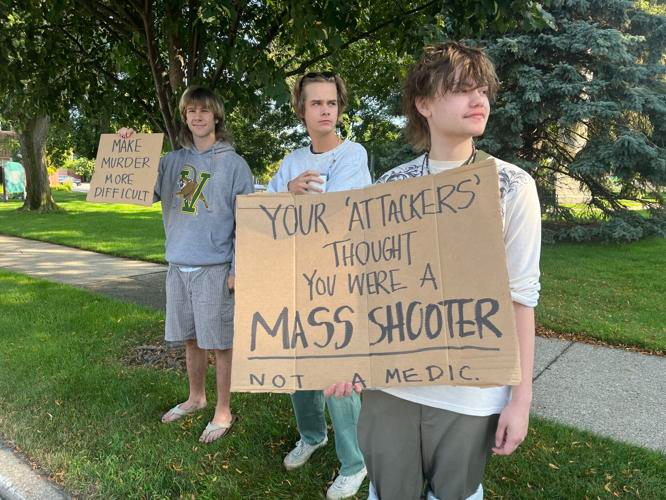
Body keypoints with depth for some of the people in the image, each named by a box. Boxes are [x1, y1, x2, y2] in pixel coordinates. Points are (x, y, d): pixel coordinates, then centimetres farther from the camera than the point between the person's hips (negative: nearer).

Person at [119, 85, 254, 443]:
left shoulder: (234, 164, -4)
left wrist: (238, 269, -11)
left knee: (219, 343, 4)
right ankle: (196, 398, 37)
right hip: (178, 266, 5)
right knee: (190, 339, 17)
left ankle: (223, 412, 19)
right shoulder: (172, 161, 11)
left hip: (215, 269, -5)